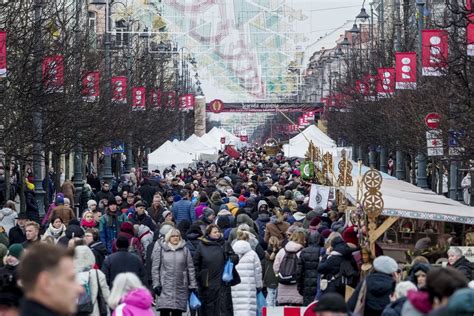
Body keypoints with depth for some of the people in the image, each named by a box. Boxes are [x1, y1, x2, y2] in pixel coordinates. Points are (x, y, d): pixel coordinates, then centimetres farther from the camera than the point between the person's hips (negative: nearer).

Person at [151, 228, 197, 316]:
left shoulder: (184, 249, 9)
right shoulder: (161, 249, 4)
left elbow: (190, 268, 9)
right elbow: (155, 268, 4)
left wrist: (193, 285, 5)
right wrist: (156, 284, -4)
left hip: (181, 287, 2)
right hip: (165, 288, -2)